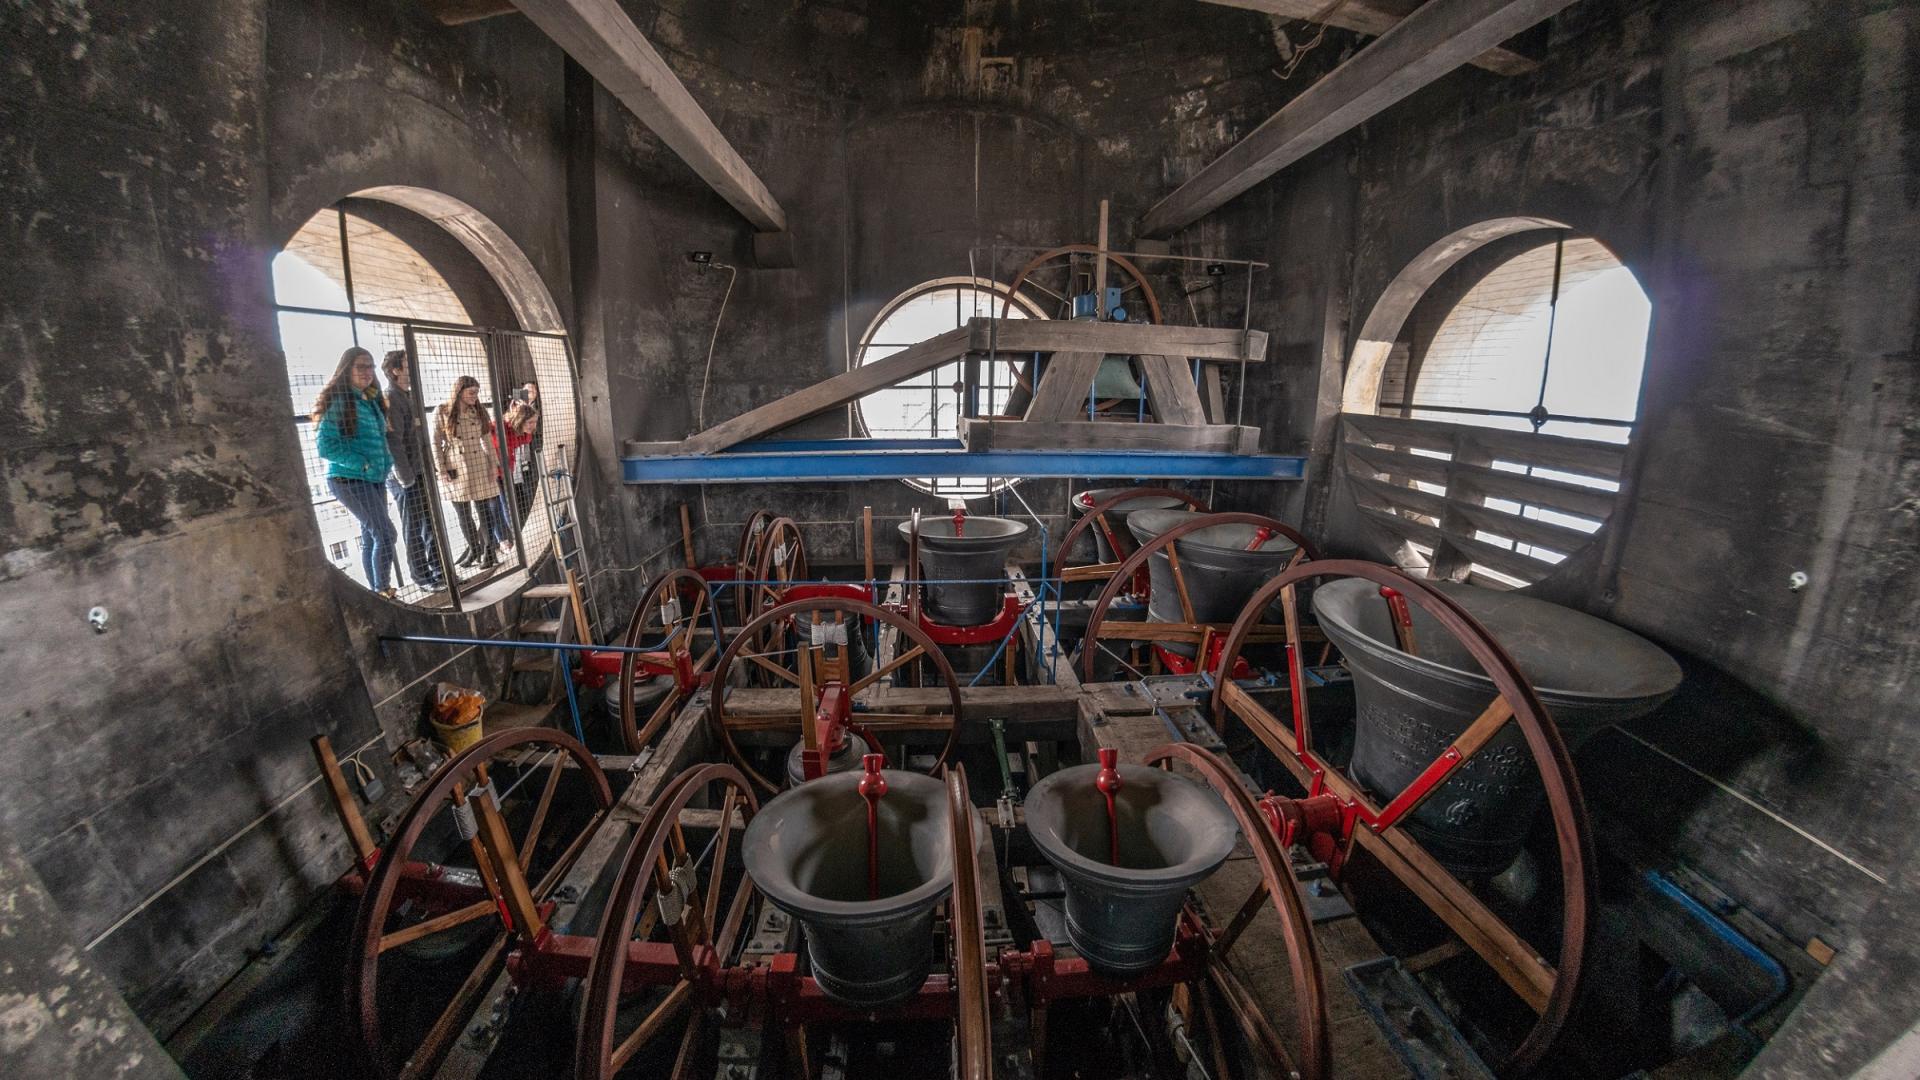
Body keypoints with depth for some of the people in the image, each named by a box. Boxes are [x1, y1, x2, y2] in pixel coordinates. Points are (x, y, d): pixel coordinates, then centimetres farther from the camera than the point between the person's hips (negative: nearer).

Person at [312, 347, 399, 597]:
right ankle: (383, 590, -2)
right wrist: (362, 464, -19)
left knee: (371, 537, 12)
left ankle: (375, 591, 20)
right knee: (385, 533, -13)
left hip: (375, 480, 8)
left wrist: (386, 461, 5)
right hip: (349, 479, -8)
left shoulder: (372, 399, 12)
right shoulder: (338, 401, -11)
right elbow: (325, 445, -16)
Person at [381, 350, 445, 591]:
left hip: (422, 473, 8)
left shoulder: (410, 396, 15)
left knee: (432, 524, 12)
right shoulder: (389, 399, -12)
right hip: (406, 477, -8)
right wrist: (406, 477, -19)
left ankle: (439, 571, 20)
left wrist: (429, 469, 13)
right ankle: (423, 578, 11)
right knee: (413, 530, 2)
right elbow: (393, 442, -18)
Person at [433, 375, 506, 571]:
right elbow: (435, 443, -2)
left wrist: (494, 464, 1)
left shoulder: (479, 412, 6)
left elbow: (487, 440, 9)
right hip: (455, 470, -2)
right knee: (463, 514, 7)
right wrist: (442, 470, -7)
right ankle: (474, 549, 21)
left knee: (485, 510, 0)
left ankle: (488, 550, 8)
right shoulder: (443, 412, -3)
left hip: (479, 467, 2)